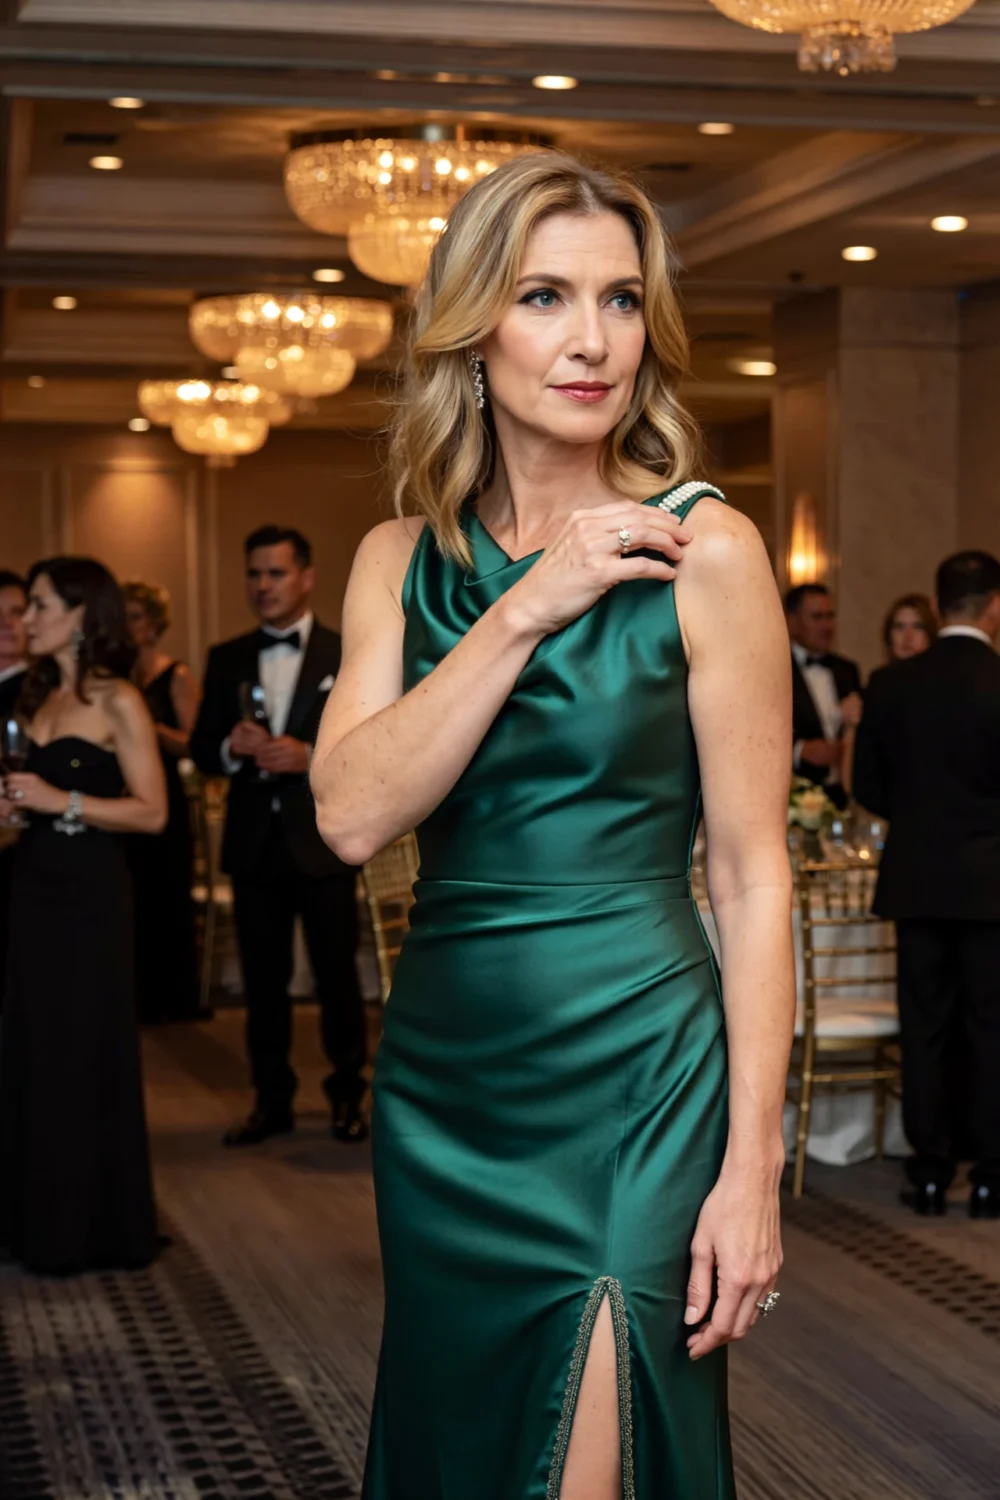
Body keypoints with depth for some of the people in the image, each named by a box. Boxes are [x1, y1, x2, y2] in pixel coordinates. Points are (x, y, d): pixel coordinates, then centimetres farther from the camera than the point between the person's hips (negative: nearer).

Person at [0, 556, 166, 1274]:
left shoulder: (116, 703, -8)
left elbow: (151, 812, -14)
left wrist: (62, 801, -20)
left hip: (89, 892, -7)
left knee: (85, 1055, 0)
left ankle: (94, 1227, 12)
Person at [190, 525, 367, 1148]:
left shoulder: (348, 656, 0)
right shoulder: (227, 660, 10)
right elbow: (202, 749, 10)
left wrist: (311, 756, -20)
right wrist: (231, 748, -12)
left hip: (323, 841, -3)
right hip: (255, 843, 3)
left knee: (337, 974, 5)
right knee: (263, 979, 8)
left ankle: (348, 1096, 19)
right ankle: (272, 1100, 18)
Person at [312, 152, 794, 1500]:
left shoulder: (701, 551, -7)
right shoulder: (404, 558, 5)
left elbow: (750, 873, -8)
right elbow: (354, 815, -9)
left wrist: (752, 1168, -12)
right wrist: (526, 608, -16)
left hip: (628, 1082, -4)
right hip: (440, 1073, 5)